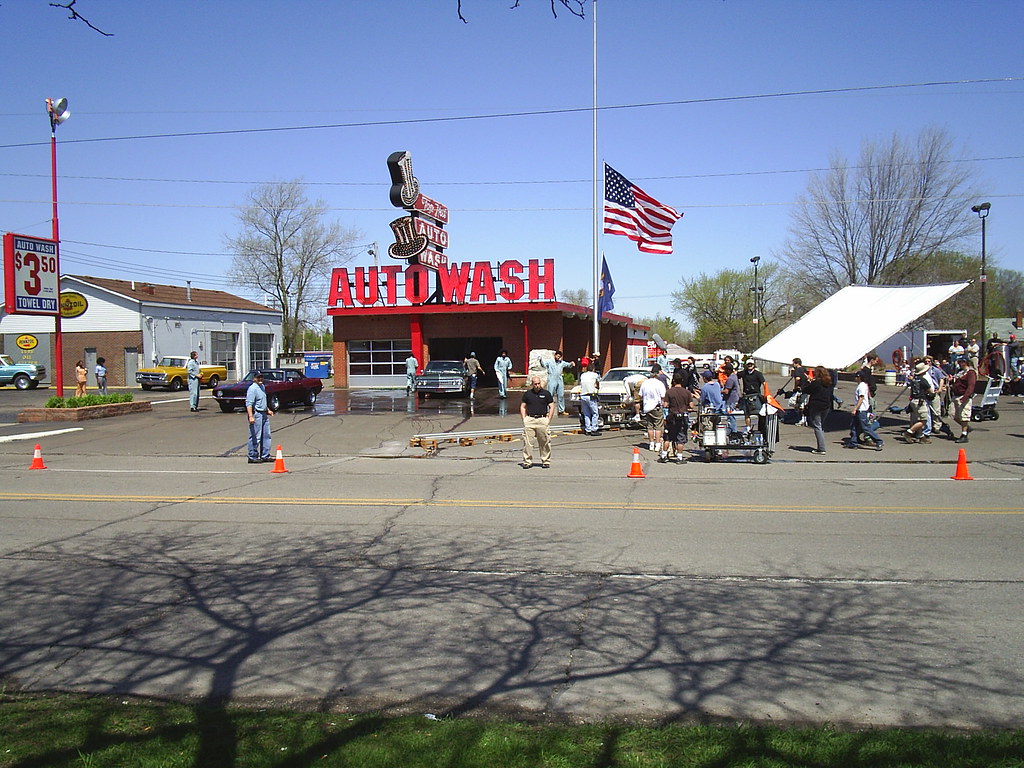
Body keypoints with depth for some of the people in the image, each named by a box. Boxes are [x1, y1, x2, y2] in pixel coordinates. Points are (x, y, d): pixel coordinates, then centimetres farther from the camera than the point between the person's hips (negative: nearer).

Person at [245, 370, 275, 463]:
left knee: (266, 435, 12)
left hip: (264, 414, 10)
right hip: (256, 414, -10)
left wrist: (268, 410, 29)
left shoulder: (262, 386, 15)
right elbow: (249, 404, -22)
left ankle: (265, 456, 20)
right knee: (255, 437, -4)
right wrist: (251, 416, -30)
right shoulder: (252, 388, -15)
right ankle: (252, 457, 3)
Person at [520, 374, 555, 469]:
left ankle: (546, 461, 13)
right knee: (527, 442, -2)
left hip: (543, 419, -1)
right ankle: (527, 461, 5)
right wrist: (524, 419, 3)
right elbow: (523, 407, 14)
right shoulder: (527, 394, 9)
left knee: (544, 442, 2)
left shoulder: (546, 393, 5)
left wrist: (548, 419, -2)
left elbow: (551, 407, 7)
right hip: (529, 419, 1)